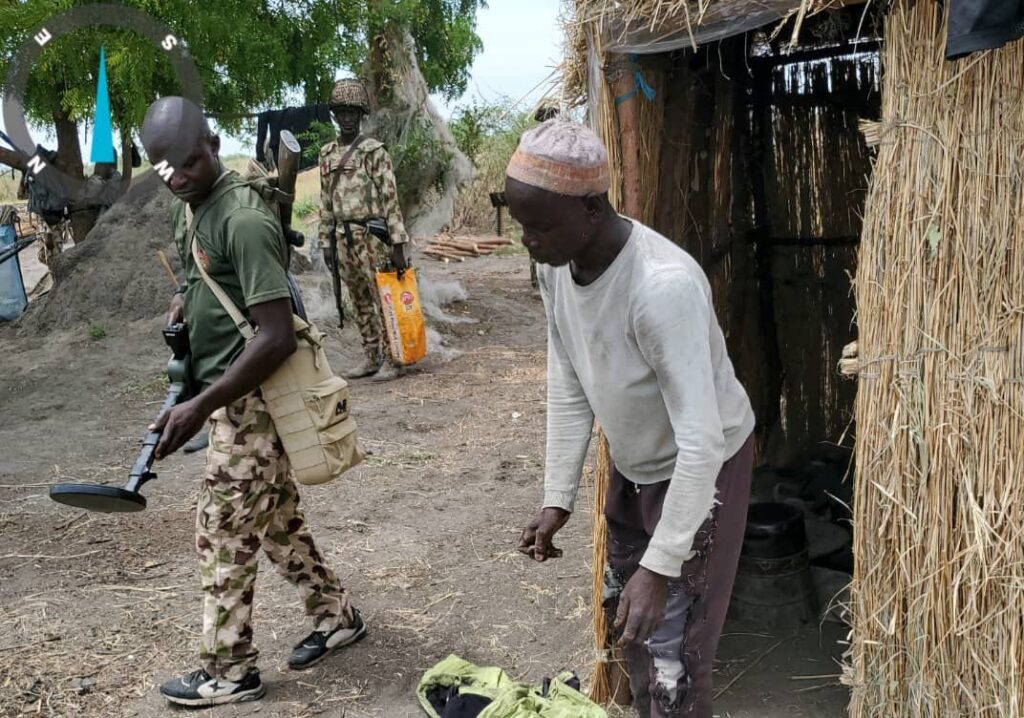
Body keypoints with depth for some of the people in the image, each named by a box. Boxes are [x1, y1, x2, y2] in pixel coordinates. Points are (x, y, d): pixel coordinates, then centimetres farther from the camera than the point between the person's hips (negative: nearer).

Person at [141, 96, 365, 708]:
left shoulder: (243, 220, -22)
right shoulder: (188, 206, 9)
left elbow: (278, 336, -26)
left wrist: (199, 407, -27)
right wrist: (187, 299, 5)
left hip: (253, 399, -9)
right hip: (235, 393, 9)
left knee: (223, 533, 0)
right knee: (276, 518, 19)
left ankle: (230, 672, 16)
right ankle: (337, 616, 35)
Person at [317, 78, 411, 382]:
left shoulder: (374, 151, -6)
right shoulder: (327, 154, 11)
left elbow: (391, 199, -9)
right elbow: (325, 202, 16)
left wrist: (397, 244, -14)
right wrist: (325, 241, 12)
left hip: (372, 236, -6)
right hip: (345, 238, 6)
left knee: (382, 299, -2)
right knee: (360, 301, 12)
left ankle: (390, 359, 5)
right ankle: (372, 357, 21)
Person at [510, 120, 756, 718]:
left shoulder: (664, 285, -37)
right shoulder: (555, 265, -13)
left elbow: (701, 440, -35)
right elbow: (568, 387, -1)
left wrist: (660, 565, -34)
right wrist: (559, 497, -1)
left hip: (702, 467, -7)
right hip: (632, 465, 8)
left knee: (674, 646, -2)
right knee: (627, 614, 23)